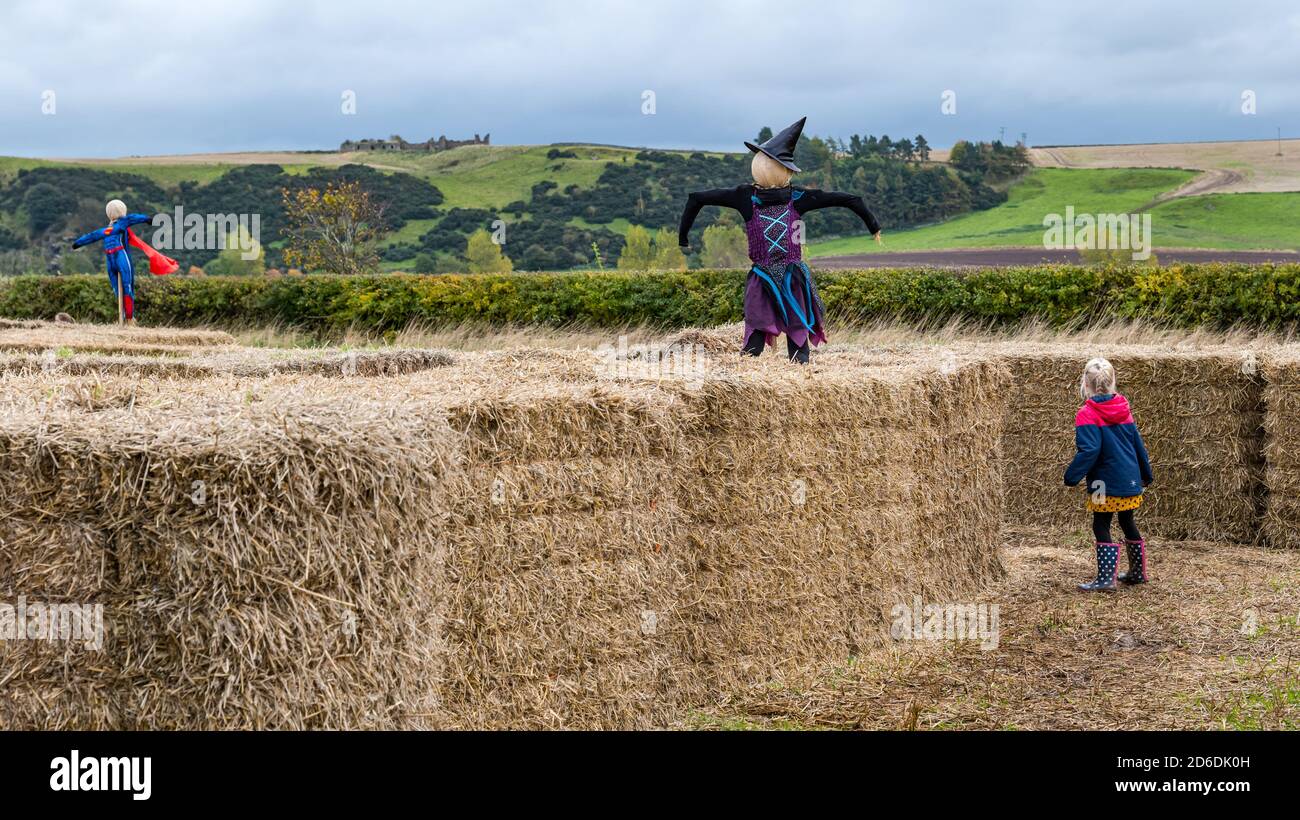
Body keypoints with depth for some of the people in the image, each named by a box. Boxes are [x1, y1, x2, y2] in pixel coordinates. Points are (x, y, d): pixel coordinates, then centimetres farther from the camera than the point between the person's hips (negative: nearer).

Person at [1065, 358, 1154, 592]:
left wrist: (1072, 476, -16)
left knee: (1101, 527, 0)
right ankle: (1138, 572, 29)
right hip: (1130, 481, 7)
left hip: (1105, 483, -7)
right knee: (1128, 524, 20)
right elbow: (1138, 445, 13)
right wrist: (1146, 474, 23)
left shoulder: (1087, 415, -14)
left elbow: (1089, 450, -22)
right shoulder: (1124, 410, 8)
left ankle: (1106, 578, -6)